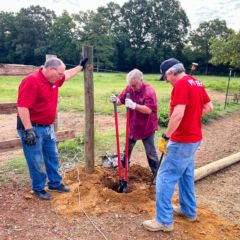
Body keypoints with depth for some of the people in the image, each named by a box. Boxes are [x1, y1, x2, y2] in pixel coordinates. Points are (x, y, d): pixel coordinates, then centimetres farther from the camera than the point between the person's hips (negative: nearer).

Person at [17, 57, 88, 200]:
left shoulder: (54, 80, 5)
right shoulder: (31, 81, -22)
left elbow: (67, 75, 27)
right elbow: (22, 107, -26)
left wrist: (81, 66, 32)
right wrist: (28, 130, -27)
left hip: (48, 127, 9)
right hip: (33, 128, -9)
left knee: (53, 157, 17)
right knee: (36, 162, 4)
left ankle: (55, 183, 33)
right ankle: (39, 189, 22)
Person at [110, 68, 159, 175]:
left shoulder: (149, 91, -24)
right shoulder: (129, 88, -6)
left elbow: (149, 110, -32)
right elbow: (121, 100, -1)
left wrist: (134, 105, -45)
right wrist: (115, 99, -25)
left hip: (147, 127, -6)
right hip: (133, 125, 6)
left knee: (150, 152, 4)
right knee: (128, 146, 25)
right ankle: (124, 163, 49)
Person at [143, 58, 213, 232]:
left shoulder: (181, 84, -19)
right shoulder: (196, 83, 10)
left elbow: (178, 114, -28)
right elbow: (209, 108, 16)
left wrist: (165, 137, -22)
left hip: (182, 141, -10)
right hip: (194, 138, 10)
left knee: (165, 178, -1)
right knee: (186, 175, 22)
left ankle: (164, 221, 9)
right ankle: (189, 210, 37)